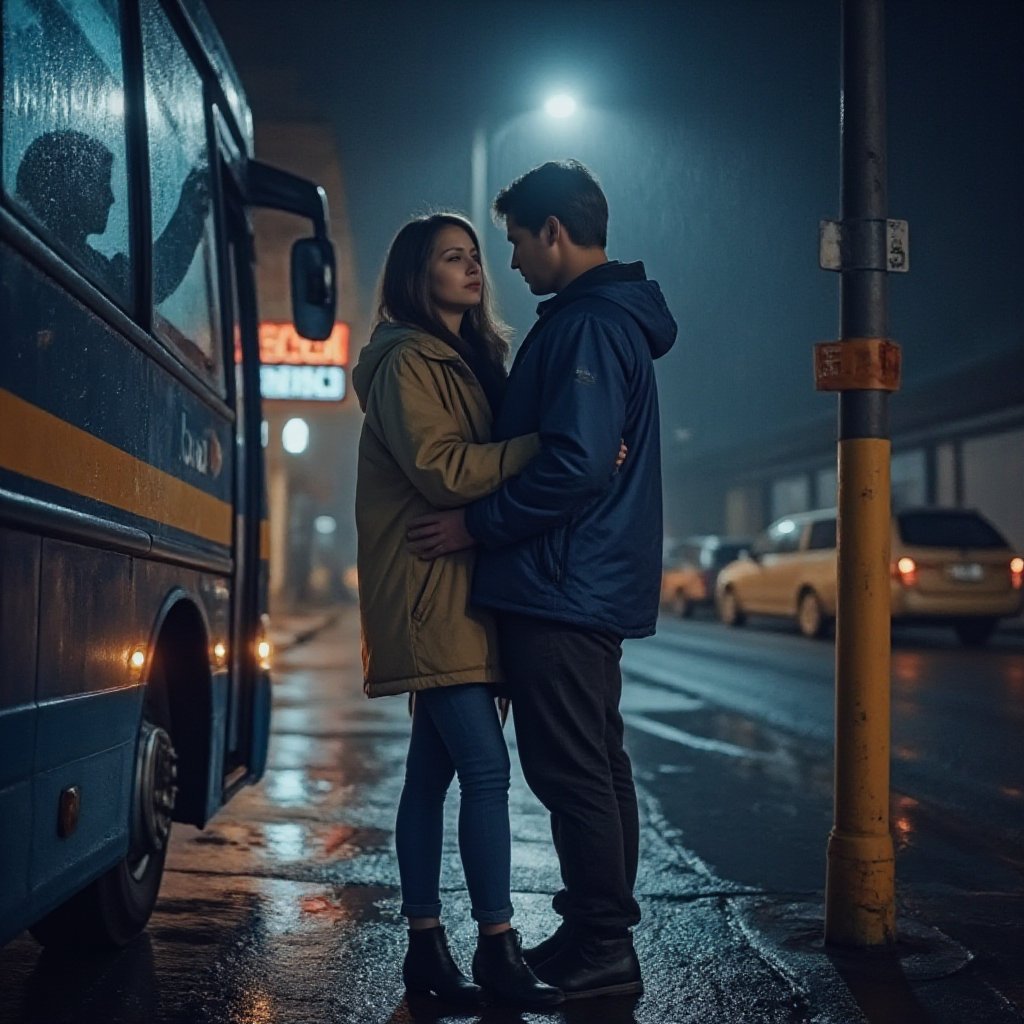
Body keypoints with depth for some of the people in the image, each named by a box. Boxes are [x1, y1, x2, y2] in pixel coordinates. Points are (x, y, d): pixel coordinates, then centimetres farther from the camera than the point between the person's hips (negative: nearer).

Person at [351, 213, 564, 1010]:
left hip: (459, 592, 9)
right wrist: (544, 444, -21)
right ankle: (498, 947, -8)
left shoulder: (469, 360, 21)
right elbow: (438, 469, -19)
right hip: (428, 592, -9)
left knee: (433, 770, 9)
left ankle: (426, 945, 13)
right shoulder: (408, 362, -7)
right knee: (486, 766, -13)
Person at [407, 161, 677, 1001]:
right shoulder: (615, 318, 18)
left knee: (570, 772, -5)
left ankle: (601, 954, 2)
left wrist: (477, 525, -16)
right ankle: (600, 934, 25)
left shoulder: (586, 325, -15)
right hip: (595, 585, 11)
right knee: (598, 764, 15)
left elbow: (574, 464, -24)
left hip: (559, 588, -11)